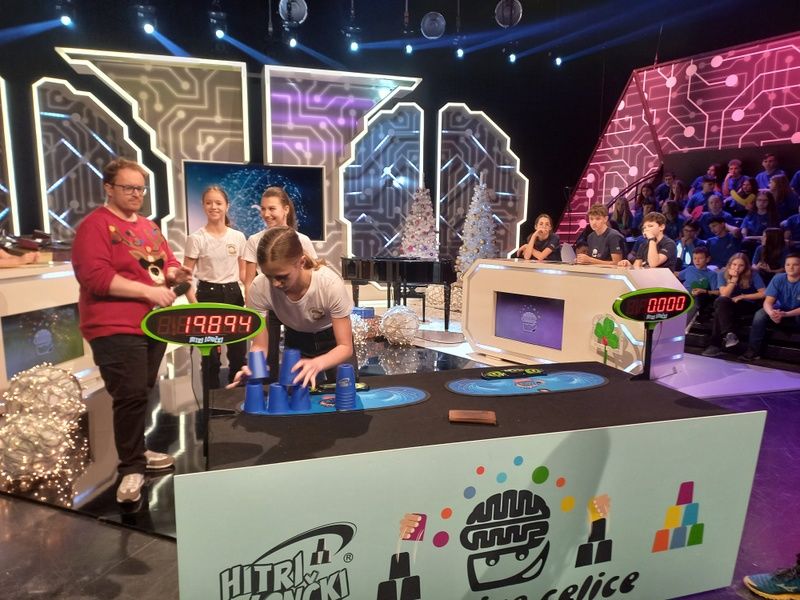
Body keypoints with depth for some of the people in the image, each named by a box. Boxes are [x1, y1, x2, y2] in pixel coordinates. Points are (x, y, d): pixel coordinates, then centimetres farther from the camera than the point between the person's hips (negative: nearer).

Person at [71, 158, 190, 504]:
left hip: (153, 324, 8)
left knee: (141, 393, 16)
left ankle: (136, 451, 30)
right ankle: (131, 468, 3)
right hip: (116, 329, -8)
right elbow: (95, 277, -18)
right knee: (131, 396, -10)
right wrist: (148, 291, -21)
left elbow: (167, 262, 23)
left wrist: (174, 273, -1)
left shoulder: (149, 227, 16)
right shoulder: (95, 226, -8)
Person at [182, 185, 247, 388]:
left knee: (238, 352, 10)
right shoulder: (196, 239, -7)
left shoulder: (238, 237, 3)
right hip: (208, 294, -3)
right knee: (210, 353, 5)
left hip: (233, 294, 3)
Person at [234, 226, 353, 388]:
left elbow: (345, 347, -28)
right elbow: (259, 346, -18)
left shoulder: (330, 284, -36)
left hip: (333, 338, -2)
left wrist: (317, 363, -48)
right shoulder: (259, 288, -29)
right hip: (295, 340, 2)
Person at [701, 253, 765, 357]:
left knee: (719, 311, -31)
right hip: (727, 305, 3)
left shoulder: (753, 274, -8)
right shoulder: (722, 273, -4)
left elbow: (763, 293, -11)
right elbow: (724, 295, -13)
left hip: (748, 305, -3)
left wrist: (742, 296, -13)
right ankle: (729, 334, -38)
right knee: (721, 301, -33)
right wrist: (734, 279, -21)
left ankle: (716, 345, -28)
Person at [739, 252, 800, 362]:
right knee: (760, 314, -26)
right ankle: (753, 350, -24)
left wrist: (786, 314, -40)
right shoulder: (778, 279, -8)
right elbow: (768, 302, -15)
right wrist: (771, 312, -39)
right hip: (779, 313, 3)